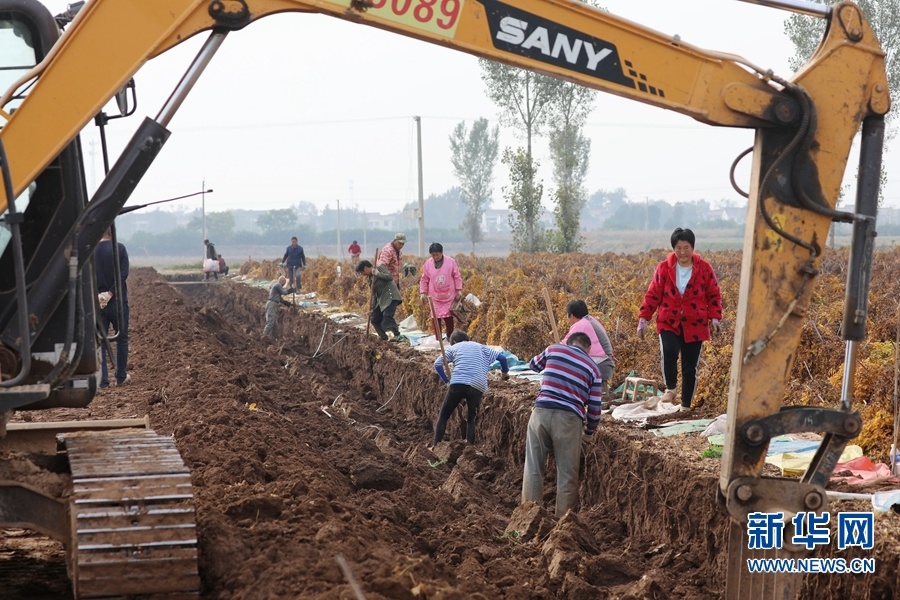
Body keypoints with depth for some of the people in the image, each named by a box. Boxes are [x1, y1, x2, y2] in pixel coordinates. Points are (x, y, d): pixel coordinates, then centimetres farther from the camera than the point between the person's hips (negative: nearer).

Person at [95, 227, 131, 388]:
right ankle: (121, 377, 18)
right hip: (118, 301, -2)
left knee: (99, 341, 5)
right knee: (121, 339, 13)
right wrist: (111, 293, -14)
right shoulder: (119, 248, -6)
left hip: (96, 302, 2)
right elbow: (123, 274, -13)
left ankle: (102, 380, 1)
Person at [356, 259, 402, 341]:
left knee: (387, 316, -24)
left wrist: (377, 273, -22)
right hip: (381, 300, 9)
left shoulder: (380, 268, -7)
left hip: (391, 297, -9)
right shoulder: (370, 278, 15)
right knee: (375, 319, 5)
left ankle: (397, 334, -11)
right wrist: (373, 305, 12)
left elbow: (390, 277, -21)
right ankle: (384, 337, 16)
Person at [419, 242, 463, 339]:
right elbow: (424, 280, 5)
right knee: (436, 318, 0)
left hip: (449, 296, -1)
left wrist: (459, 290, -4)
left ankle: (450, 337, 20)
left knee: (448, 316, 4)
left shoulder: (451, 262, -7)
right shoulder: (428, 264, -3)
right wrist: (423, 293, 1)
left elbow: (457, 277, -1)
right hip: (434, 296, 1)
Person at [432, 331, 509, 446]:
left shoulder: (454, 347, 23)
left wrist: (447, 380, 18)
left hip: (458, 384, -2)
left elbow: (437, 364, 13)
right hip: (478, 387, 2)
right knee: (471, 419, 18)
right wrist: (505, 372, 33)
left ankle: (435, 446, 1)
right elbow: (501, 357, 17)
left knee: (443, 416, 11)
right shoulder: (481, 347, 27)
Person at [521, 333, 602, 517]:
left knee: (533, 468, 9)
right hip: (569, 418, -1)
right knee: (567, 474, 7)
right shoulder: (593, 368, 14)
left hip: (541, 411, 1)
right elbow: (594, 407, 11)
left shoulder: (554, 349, 14)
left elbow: (533, 365, 34)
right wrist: (589, 431, 28)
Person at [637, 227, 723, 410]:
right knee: (669, 352, -28)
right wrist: (643, 318, -1)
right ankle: (670, 389, -6)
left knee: (690, 367, 4)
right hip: (669, 322, 0)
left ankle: (685, 406, 18)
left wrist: (714, 317, -8)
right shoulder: (664, 268, 0)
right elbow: (653, 295, 3)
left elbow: (714, 295, 4)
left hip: (695, 325, 0)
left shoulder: (704, 269, -2)